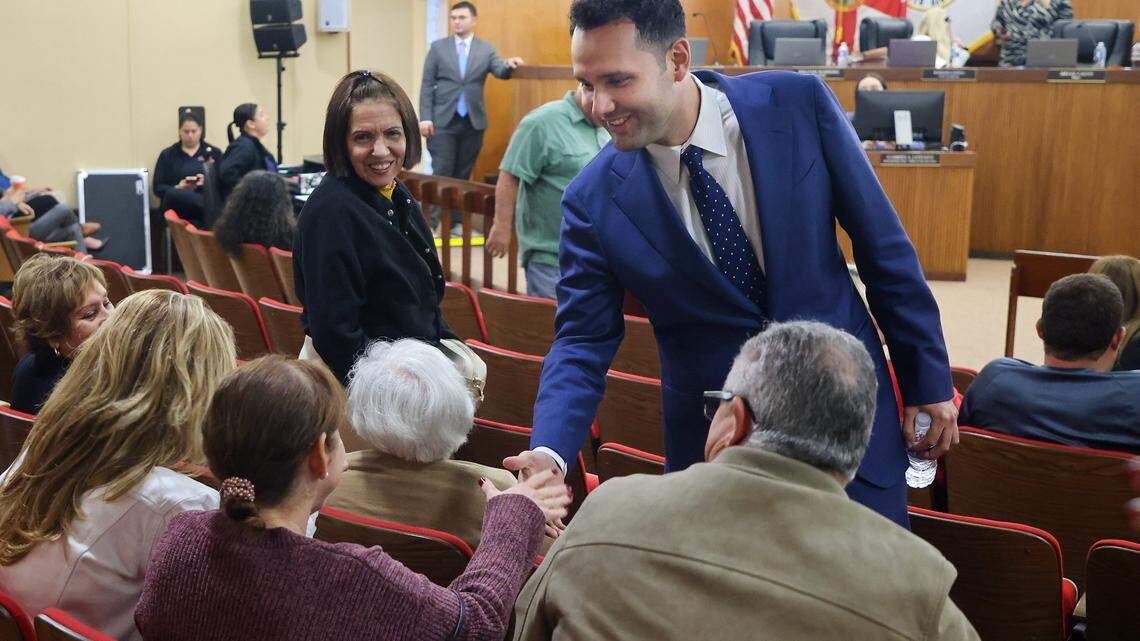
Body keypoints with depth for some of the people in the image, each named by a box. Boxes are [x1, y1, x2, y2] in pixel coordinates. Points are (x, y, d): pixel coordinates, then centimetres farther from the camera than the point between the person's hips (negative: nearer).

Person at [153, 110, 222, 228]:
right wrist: (178, 188, -10)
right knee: (172, 194, -36)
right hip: (179, 210, 1)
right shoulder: (167, 155, 16)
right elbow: (158, 188, 9)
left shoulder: (214, 153, 17)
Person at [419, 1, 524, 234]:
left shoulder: (487, 49, 6)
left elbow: (500, 71, -9)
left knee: (463, 174, 8)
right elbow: (427, 85, 2)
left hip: (473, 122, 2)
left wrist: (509, 65, -33)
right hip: (443, 121, -1)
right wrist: (425, 118, -7)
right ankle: (430, 222, 0)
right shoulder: (438, 47, 4)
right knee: (441, 173, -4)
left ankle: (456, 221, 15)